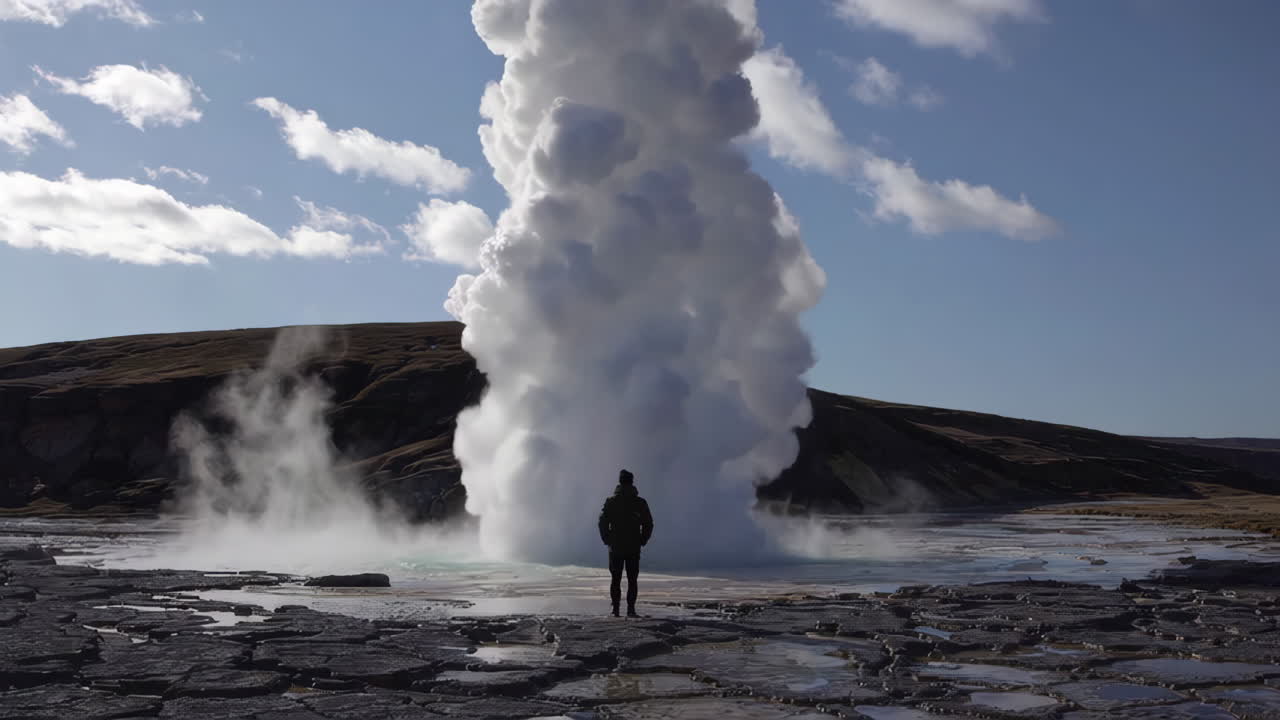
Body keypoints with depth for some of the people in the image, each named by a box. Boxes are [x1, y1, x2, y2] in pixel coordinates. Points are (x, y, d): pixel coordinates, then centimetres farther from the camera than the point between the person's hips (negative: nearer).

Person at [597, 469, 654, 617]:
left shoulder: (611, 501, 0)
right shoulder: (640, 502, 0)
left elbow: (603, 522, -4)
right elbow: (648, 524, -1)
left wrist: (607, 540, 5)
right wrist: (642, 541, 9)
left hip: (615, 547, 0)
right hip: (634, 548, 0)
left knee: (615, 579, 7)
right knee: (632, 580, 3)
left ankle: (615, 610, 4)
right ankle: (630, 609, -5)